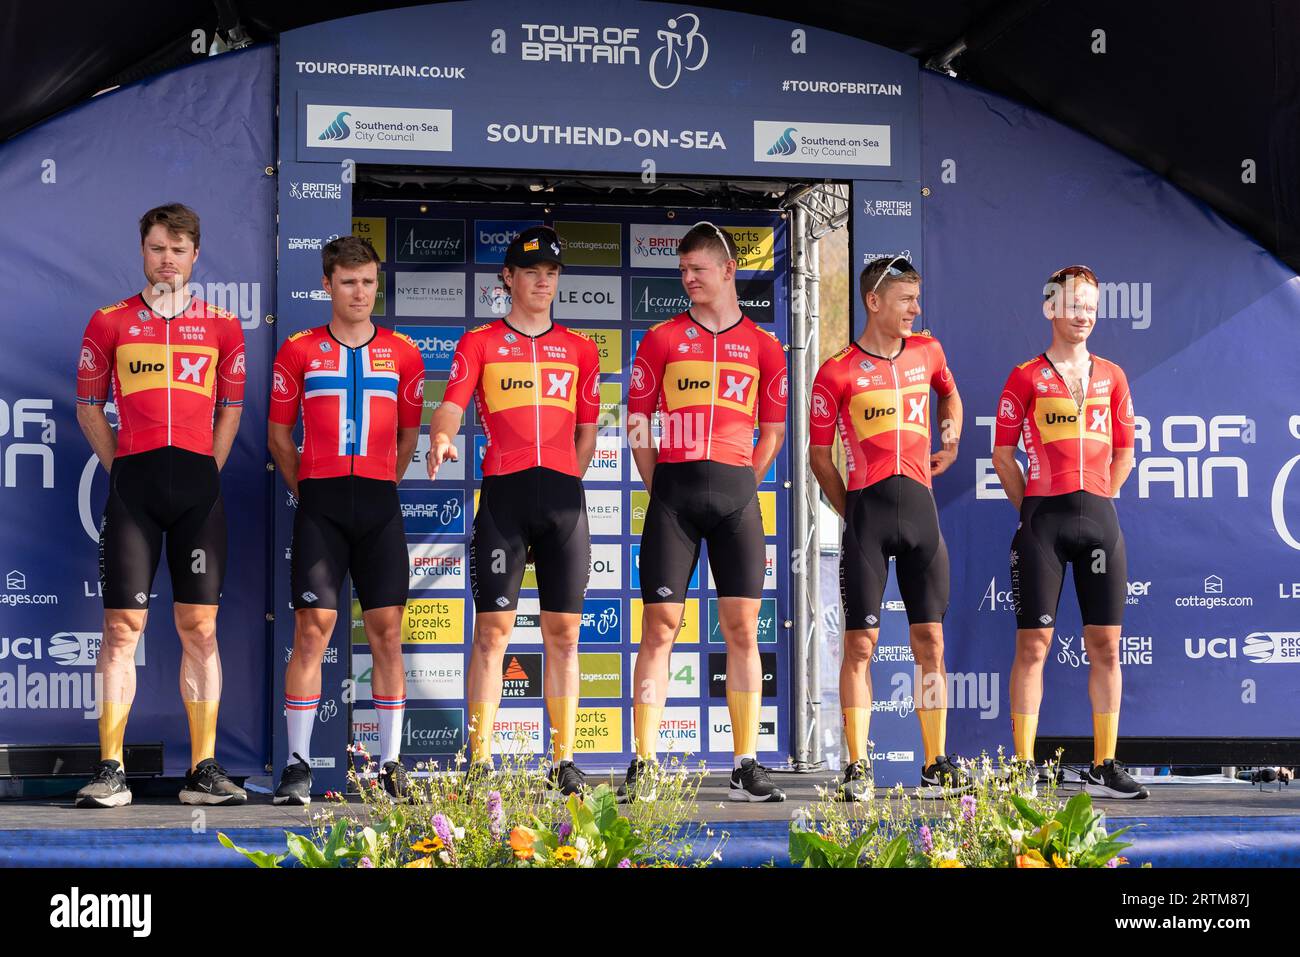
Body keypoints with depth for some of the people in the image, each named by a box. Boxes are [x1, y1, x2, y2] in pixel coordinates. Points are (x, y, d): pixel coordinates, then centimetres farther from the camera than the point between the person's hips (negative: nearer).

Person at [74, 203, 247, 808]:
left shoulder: (222, 326, 11)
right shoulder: (109, 323, 8)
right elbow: (89, 406, 13)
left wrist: (206, 472, 7)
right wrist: (119, 469, 4)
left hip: (199, 484, 1)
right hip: (133, 482, -1)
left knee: (199, 626, 2)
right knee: (122, 626, -4)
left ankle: (203, 770, 6)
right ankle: (110, 773, -2)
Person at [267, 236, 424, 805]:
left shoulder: (402, 354, 10)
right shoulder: (299, 352, 6)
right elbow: (279, 434, 11)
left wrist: (380, 486, 13)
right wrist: (306, 489, 7)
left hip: (379, 504, 2)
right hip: (320, 505, -2)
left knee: (387, 632, 1)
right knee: (312, 629, -6)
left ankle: (391, 766, 6)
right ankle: (298, 765, -2)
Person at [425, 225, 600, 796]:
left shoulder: (579, 350, 15)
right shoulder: (479, 343, 8)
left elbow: (586, 430, 17)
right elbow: (452, 406, -5)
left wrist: (563, 485, 6)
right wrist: (440, 437, -26)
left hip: (563, 497, 2)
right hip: (502, 493, -2)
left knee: (563, 632, 2)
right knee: (492, 628, -5)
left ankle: (563, 762, 7)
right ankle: (479, 764, -3)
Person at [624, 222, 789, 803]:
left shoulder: (763, 346, 9)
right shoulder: (662, 339, 7)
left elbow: (773, 431, 14)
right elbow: (637, 422, 8)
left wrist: (737, 487, 8)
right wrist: (661, 489, 3)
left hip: (736, 493, 1)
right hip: (673, 491, -1)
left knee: (742, 629, -1)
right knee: (659, 626, -4)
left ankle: (746, 768, 4)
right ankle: (643, 768, -3)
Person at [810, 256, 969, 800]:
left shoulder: (927, 351, 12)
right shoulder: (838, 372, -2)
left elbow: (949, 391, 34)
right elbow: (819, 454, 3)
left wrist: (952, 434, 18)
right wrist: (852, 513, 1)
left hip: (920, 506, 4)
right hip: (867, 509, -4)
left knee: (930, 640, 4)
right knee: (861, 641, -4)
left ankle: (936, 767, 10)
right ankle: (857, 767, 0)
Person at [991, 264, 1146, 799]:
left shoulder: (1111, 378, 13)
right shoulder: (1027, 377, 3)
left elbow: (1123, 453, 17)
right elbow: (1003, 453, 3)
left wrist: (1096, 502, 9)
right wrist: (1030, 507, -1)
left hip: (1098, 518, 4)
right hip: (1043, 519, -4)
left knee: (1105, 644, 3)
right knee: (1033, 642, -4)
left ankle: (1103, 768, 9)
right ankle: (1024, 767, 0)